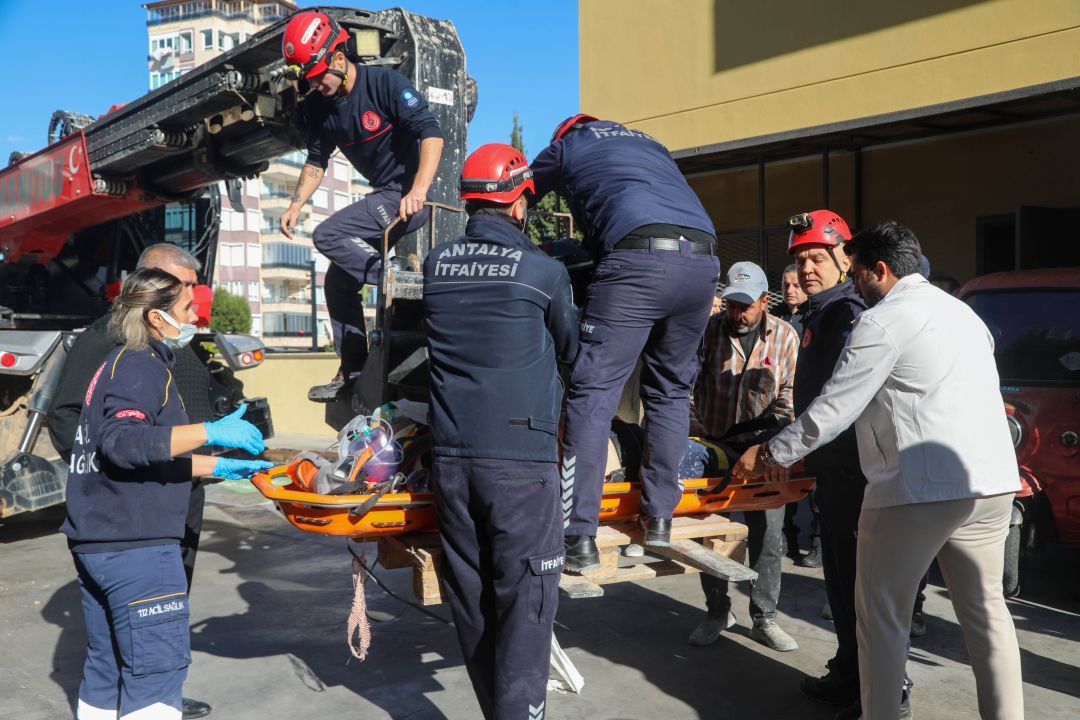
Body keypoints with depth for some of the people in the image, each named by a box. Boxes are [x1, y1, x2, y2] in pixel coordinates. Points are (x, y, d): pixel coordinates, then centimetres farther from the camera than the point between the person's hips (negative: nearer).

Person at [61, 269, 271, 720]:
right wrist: (210, 432, -31)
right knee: (158, 665, -5)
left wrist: (219, 467, 20)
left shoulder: (117, 363, 18)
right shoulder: (141, 365, -12)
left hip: (94, 543, 10)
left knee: (106, 667, 16)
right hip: (134, 546, -10)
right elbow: (123, 441, -29)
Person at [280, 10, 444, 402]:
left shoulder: (385, 82, -15)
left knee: (327, 236, -22)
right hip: (381, 197, 8)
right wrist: (296, 203, -3)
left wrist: (418, 191, -35)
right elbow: (316, 161, 13)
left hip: (408, 195, -8)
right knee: (339, 281, 10)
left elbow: (432, 134, -23)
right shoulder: (317, 106, 4)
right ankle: (353, 371, 20)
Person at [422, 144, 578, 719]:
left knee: (471, 603, 13)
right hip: (521, 460, -5)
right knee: (524, 604, 1)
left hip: (450, 458, 5)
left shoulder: (435, 263, 7)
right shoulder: (545, 271, -4)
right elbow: (572, 350, 11)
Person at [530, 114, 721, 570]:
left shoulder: (566, 146, 24)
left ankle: (580, 537, -7)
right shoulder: (648, 142, 37)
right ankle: (659, 518, 19)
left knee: (592, 393, -3)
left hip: (638, 259, -5)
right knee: (670, 390, 17)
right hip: (704, 259, 5)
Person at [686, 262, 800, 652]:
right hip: (714, 444, 0)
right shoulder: (710, 329, -2)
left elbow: (789, 394, 2)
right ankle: (718, 611, 23)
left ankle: (764, 619, 15)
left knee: (767, 533, 2)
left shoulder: (785, 335, 0)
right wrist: (692, 425, -8)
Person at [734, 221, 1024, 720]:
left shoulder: (883, 321, -6)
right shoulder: (961, 311, 20)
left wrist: (770, 455, 2)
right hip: (993, 482, 8)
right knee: (985, 610, 13)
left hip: (921, 488, -8)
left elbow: (833, 409, -8)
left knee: (883, 615, 2)